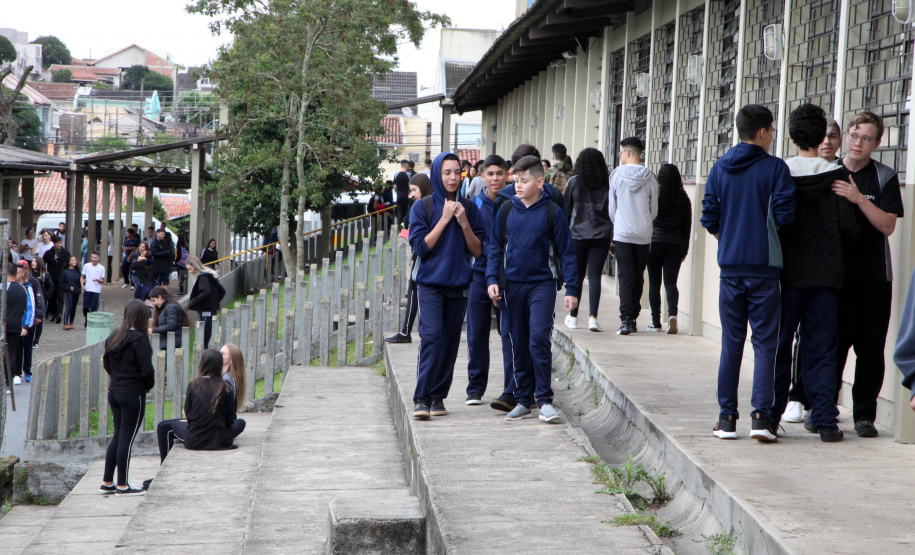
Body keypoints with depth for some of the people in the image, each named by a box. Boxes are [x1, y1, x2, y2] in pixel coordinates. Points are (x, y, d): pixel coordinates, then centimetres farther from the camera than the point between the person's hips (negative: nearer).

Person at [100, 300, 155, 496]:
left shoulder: (113, 337, 5)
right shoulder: (139, 339, -17)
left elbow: (106, 363, 11)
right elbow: (147, 370, -18)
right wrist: (149, 385, 0)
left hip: (114, 392, 7)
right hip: (133, 394, -7)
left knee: (118, 436, 16)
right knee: (127, 438, 0)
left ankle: (107, 482, 20)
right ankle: (122, 485, 6)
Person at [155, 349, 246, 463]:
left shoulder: (193, 385, -5)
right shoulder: (226, 388, -6)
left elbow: (187, 414, 3)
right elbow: (230, 420, 0)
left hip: (194, 442, 0)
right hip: (220, 442, 0)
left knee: (164, 427, 25)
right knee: (240, 422, 30)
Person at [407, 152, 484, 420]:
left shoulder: (469, 208, 8)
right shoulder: (422, 207, 1)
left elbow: (478, 250, 5)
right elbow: (420, 247, -8)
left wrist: (464, 223, -9)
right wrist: (444, 219, -11)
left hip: (458, 285, 3)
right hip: (430, 284, -3)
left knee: (450, 342, 4)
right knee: (431, 337, -16)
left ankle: (438, 397, 14)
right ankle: (421, 398, -15)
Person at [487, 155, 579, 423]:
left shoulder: (551, 212, -3)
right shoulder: (506, 211, 5)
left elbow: (566, 251, 0)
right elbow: (495, 247, 12)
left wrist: (572, 288, -2)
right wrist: (492, 279, 0)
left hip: (542, 283, -3)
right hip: (512, 285, 4)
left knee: (538, 338, -16)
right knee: (519, 345, 8)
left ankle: (544, 400, -8)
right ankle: (523, 399, 18)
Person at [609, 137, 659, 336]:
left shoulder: (617, 175, -5)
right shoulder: (649, 177, -2)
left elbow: (612, 207, 3)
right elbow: (654, 210, 6)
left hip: (622, 234, -2)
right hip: (644, 235, 2)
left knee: (625, 276, -1)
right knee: (638, 276, 12)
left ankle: (626, 319, -12)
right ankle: (632, 317, 15)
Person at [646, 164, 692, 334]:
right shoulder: (684, 199, 2)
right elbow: (687, 226, 8)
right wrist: (685, 250, 16)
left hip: (654, 243, -2)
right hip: (675, 246, 2)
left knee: (654, 283, 5)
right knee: (670, 282, 3)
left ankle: (656, 322, 5)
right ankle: (672, 313, -21)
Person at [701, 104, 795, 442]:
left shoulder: (720, 169, 6)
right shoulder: (775, 168, -5)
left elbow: (709, 219, 4)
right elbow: (784, 216, -9)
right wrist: (763, 229, 11)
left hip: (730, 267, 3)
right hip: (765, 267, -3)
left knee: (731, 342, 8)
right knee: (765, 342, 0)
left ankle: (727, 417, 9)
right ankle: (762, 415, -7)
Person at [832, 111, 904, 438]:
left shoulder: (884, 178, 4)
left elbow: (887, 225, -6)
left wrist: (859, 199, -18)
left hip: (874, 276, 0)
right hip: (836, 274, 1)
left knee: (871, 348, -1)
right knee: (833, 343, -2)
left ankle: (864, 414, 8)